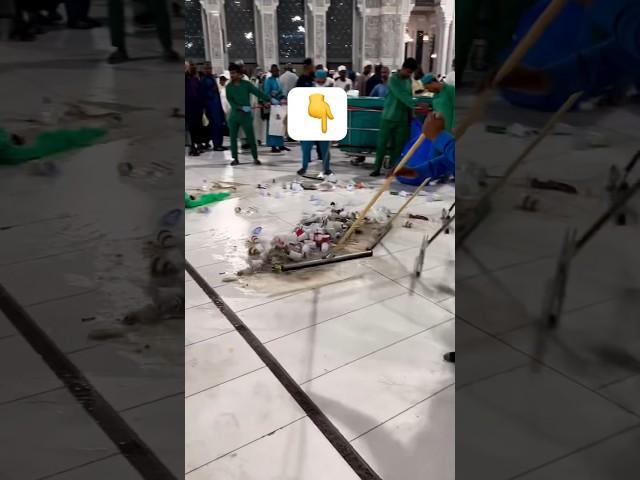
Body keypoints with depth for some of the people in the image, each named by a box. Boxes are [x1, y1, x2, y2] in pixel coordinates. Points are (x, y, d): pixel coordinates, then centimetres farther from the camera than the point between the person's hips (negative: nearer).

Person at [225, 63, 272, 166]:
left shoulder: (247, 84, -2)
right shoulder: (228, 86, 3)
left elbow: (258, 92, -6)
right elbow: (230, 100, -6)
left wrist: (270, 99, -16)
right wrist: (241, 107, -20)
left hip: (246, 115, -2)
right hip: (234, 115, 2)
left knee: (251, 137, -1)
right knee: (233, 137, 5)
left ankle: (255, 158, 10)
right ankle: (235, 159, 16)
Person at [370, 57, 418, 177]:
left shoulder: (409, 80, 10)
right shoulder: (393, 79, -11)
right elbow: (402, 96, -22)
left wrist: (411, 113, 7)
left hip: (402, 118, 5)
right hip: (389, 117, -5)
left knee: (398, 145, 5)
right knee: (382, 143, 1)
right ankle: (377, 168, 10)